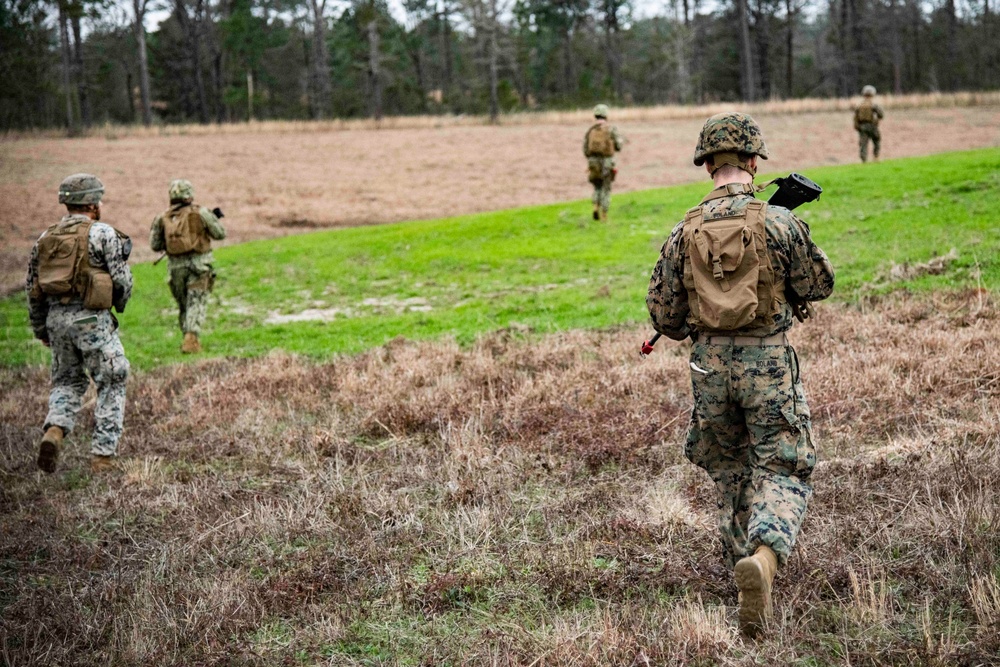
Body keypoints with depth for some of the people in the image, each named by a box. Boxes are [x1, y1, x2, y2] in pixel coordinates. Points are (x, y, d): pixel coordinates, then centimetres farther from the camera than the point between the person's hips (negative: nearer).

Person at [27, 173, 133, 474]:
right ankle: (102, 455, 5)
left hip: (57, 318, 5)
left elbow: (33, 287, 13)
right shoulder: (103, 233, -7)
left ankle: (54, 432, -5)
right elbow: (122, 280, -9)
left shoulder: (45, 238, 10)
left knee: (67, 381, 21)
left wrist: (40, 330, 22)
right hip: (91, 318, -5)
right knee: (111, 385, 9)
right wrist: (120, 302, 13)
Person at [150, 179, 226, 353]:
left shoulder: (163, 218, 4)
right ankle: (191, 338, -20)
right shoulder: (200, 213, -5)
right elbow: (220, 234, 3)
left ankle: (189, 339, 23)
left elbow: (155, 245, 7)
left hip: (176, 266, 3)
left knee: (183, 304, 18)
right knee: (196, 303, -4)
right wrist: (215, 218, 21)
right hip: (198, 264, -3)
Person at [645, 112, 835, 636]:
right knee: (782, 473, 1)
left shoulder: (684, 232, 0)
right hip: (768, 361, -3)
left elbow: (663, 314, 5)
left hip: (710, 364, 3)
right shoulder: (778, 222, -9)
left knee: (729, 473, 21)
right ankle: (763, 556, -24)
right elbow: (819, 284, 1)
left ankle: (742, 560, 28)